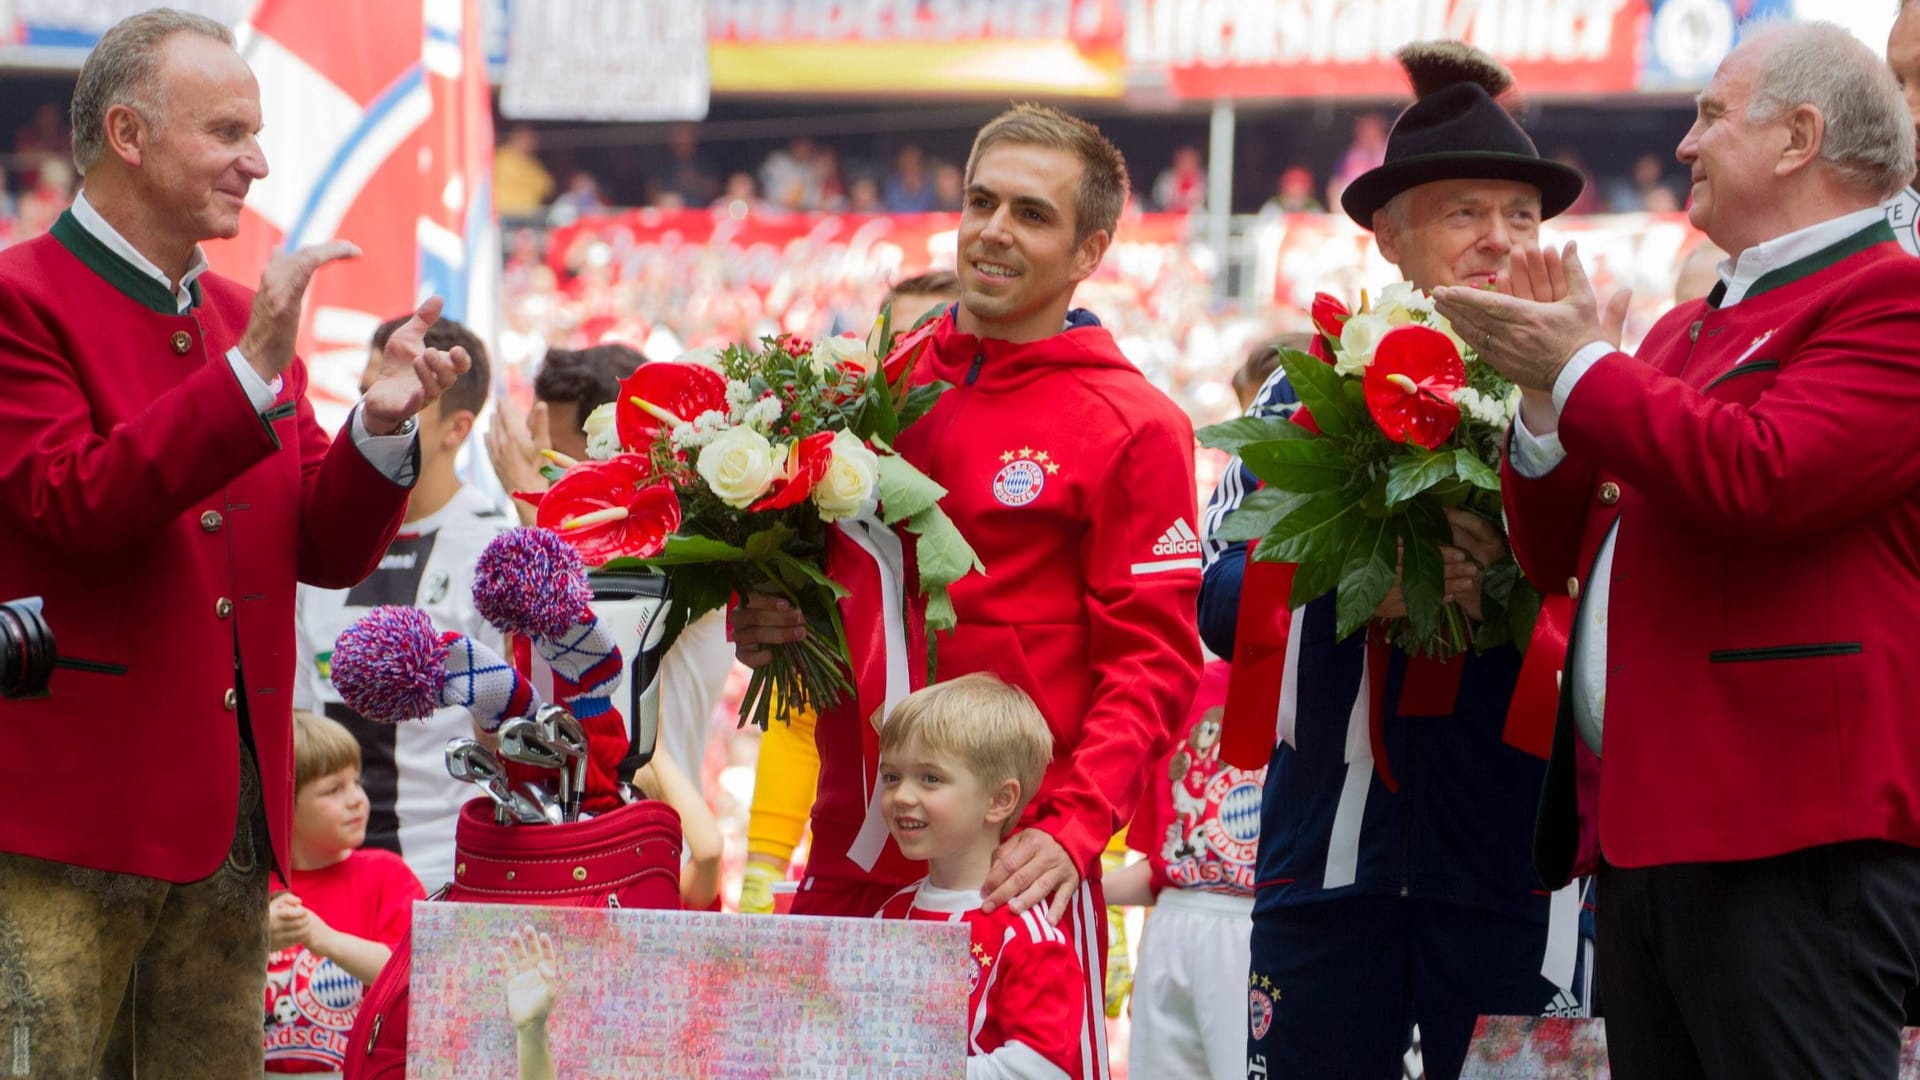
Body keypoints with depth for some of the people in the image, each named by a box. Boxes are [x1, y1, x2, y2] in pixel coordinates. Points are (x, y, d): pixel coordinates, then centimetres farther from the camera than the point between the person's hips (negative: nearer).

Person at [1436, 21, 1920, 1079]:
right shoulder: (1684, 328, 23)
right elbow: (1562, 555, 25)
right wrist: (1544, 391, 8)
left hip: (1791, 839, -9)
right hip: (1643, 831, 10)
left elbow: (1758, 475, -23)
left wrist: (1583, 372, -10)